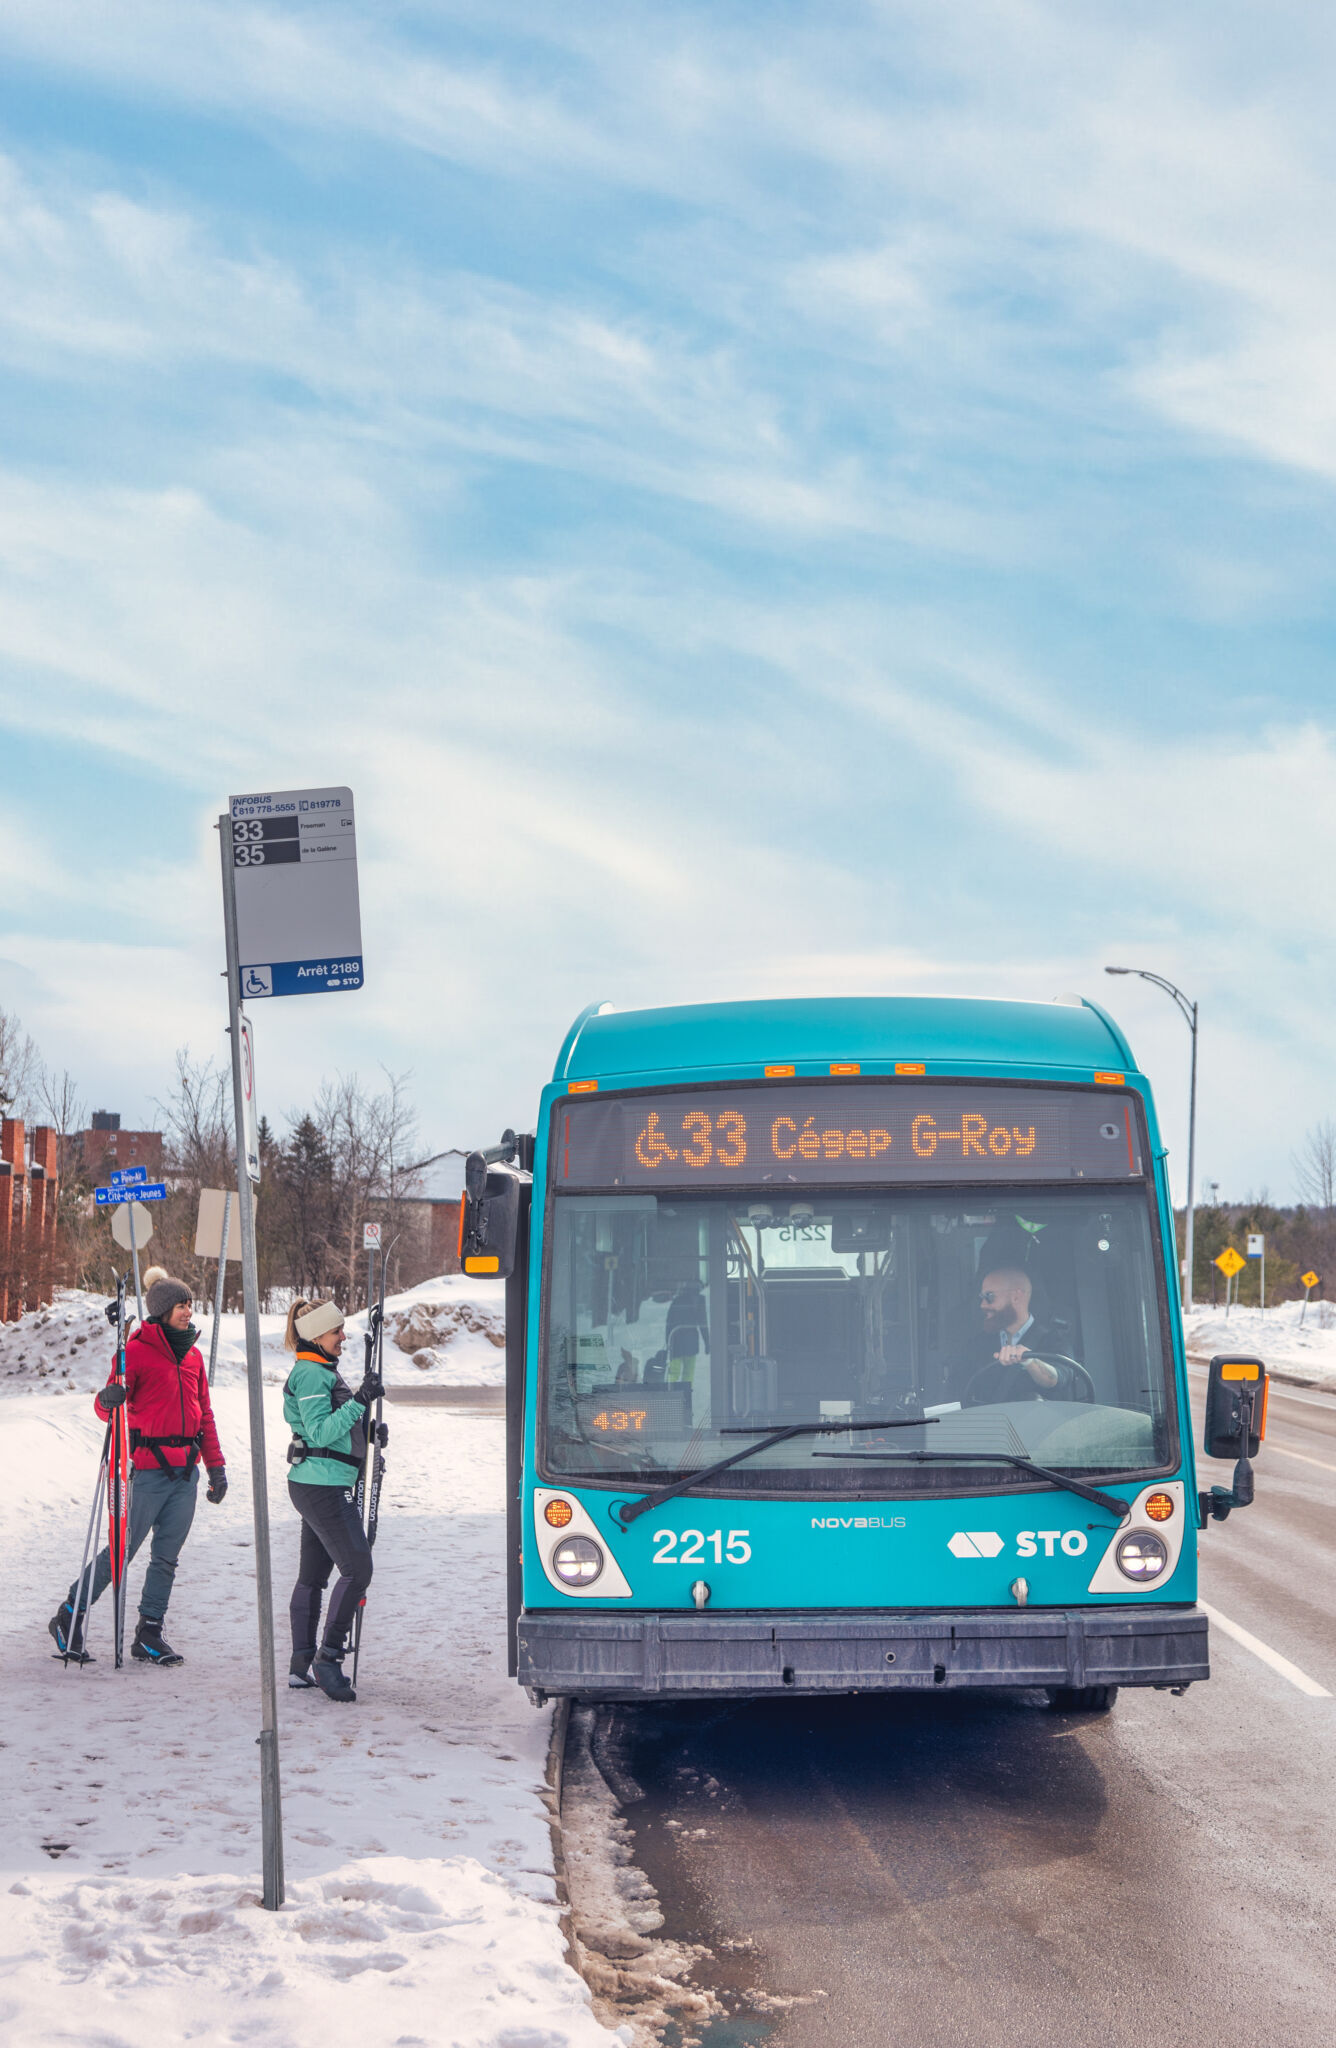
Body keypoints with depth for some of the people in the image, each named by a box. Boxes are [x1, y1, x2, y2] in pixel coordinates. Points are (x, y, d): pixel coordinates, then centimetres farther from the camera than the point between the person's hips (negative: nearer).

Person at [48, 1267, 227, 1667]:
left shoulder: (192, 1355, 15)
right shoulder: (137, 1349, -7)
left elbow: (204, 1414, 20)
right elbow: (106, 1406, -13)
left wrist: (216, 1466, 17)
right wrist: (108, 1399, -37)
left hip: (186, 1470, 6)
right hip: (150, 1469, -6)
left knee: (167, 1557, 5)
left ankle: (149, 1635, 11)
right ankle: (69, 1618, 10)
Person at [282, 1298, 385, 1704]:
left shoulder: (322, 1371, 18)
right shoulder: (311, 1374, -14)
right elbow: (321, 1432, -22)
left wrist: (369, 1430, 9)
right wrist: (360, 1401, -27)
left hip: (320, 1486, 10)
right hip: (323, 1486, -10)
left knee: (313, 1576, 11)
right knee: (357, 1569, -12)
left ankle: (302, 1667, 14)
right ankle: (328, 1658, -8)